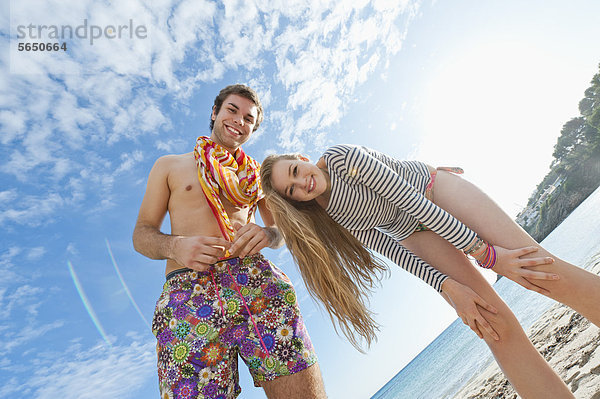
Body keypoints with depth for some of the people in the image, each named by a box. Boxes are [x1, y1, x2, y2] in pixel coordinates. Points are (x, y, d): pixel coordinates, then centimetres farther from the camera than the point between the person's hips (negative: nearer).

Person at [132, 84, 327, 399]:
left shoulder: (255, 174, 25)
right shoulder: (169, 166, 19)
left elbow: (280, 230, 22)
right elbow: (142, 234, 14)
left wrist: (266, 234, -4)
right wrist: (175, 246, -9)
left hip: (254, 275, 2)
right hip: (186, 291, 0)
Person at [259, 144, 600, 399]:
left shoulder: (340, 158, -17)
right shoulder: (328, 217, -2)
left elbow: (409, 199, -22)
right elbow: (391, 250, -5)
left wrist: (486, 253, -22)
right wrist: (448, 286, -15)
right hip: (415, 234, 3)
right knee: (497, 327, -9)